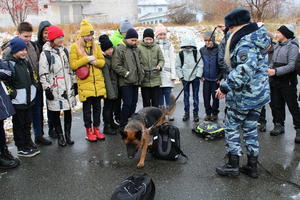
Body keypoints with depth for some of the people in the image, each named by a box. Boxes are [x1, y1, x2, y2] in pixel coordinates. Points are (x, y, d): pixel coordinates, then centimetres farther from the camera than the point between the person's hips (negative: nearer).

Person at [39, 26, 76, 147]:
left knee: (68, 111, 9)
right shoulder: (45, 54, -7)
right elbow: (43, 74, -9)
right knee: (55, 113, 4)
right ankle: (60, 136, 17)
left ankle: (68, 134, 21)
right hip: (54, 89, -5)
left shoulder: (64, 51, 11)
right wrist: (47, 89, -12)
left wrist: (74, 83, 15)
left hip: (67, 87, 5)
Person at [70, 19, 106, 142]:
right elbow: (73, 65, -9)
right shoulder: (75, 47, -3)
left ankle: (96, 128, 24)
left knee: (97, 106, 11)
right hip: (85, 83, -4)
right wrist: (86, 59, -16)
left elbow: (102, 61, 9)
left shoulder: (95, 45, 11)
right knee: (87, 108, 4)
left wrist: (95, 61, -12)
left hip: (98, 82, 4)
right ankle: (88, 131, 16)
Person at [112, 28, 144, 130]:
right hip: (125, 82, -7)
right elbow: (116, 66, -14)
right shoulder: (119, 50, -8)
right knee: (127, 103, -8)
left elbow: (140, 63, 23)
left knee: (134, 103, 12)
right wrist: (126, 73, -17)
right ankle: (123, 126, 4)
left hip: (135, 81, 7)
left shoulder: (136, 50, 16)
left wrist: (141, 74, 8)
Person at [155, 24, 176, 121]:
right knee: (159, 94, 5)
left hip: (167, 73, 0)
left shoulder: (169, 45, 8)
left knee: (167, 93, -2)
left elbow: (172, 60, 7)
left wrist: (173, 74, 1)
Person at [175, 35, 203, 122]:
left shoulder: (196, 52, 0)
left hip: (195, 77, -1)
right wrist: (181, 76, -2)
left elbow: (200, 65, 0)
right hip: (185, 78, 1)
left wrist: (198, 76, -8)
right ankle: (186, 113, 18)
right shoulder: (180, 54, 1)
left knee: (195, 96, 4)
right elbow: (178, 66, 5)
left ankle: (196, 113, 12)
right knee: (186, 96, 8)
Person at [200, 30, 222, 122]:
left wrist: (220, 77, -7)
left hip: (215, 79, -3)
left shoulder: (218, 50, -9)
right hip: (206, 79, 3)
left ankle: (215, 113, 21)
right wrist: (201, 75, 4)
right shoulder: (202, 50, 2)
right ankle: (208, 113, 20)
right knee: (206, 96, 6)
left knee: (215, 96, 5)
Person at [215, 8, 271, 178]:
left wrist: (226, 86, -28)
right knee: (251, 128, 16)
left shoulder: (245, 42, -20)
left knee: (232, 127, 5)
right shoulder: (259, 37, 12)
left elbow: (245, 69, -33)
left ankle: (233, 165, 13)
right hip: (260, 94, 9)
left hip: (243, 96, -9)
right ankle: (253, 167, 24)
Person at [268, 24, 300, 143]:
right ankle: (279, 126, 26)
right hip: (275, 81, 7)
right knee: (276, 105, 12)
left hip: (287, 82, -7)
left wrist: (276, 71, -26)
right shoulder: (277, 46, 11)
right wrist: (270, 70, 7)